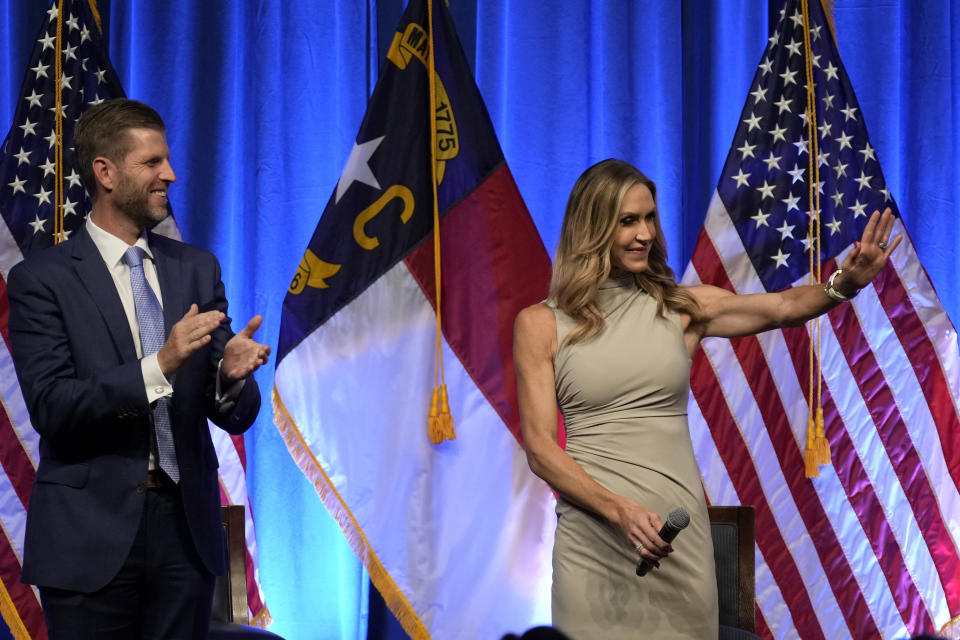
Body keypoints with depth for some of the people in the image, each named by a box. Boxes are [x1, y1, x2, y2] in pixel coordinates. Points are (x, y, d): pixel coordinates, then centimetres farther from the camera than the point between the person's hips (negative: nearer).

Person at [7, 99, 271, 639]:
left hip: (186, 529, 4)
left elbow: (236, 415, 6)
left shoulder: (197, 269, 9)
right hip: (91, 536, -4)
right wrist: (158, 366, -26)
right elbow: (50, 406, -15)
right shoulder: (41, 280, -4)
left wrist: (232, 377, -18)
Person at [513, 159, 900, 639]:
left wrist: (844, 284, -26)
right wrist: (621, 511, -19)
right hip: (593, 539, -2)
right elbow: (540, 448, -6)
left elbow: (781, 308, -6)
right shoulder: (541, 325, 0)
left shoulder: (680, 308, 7)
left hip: (679, 533, 2)